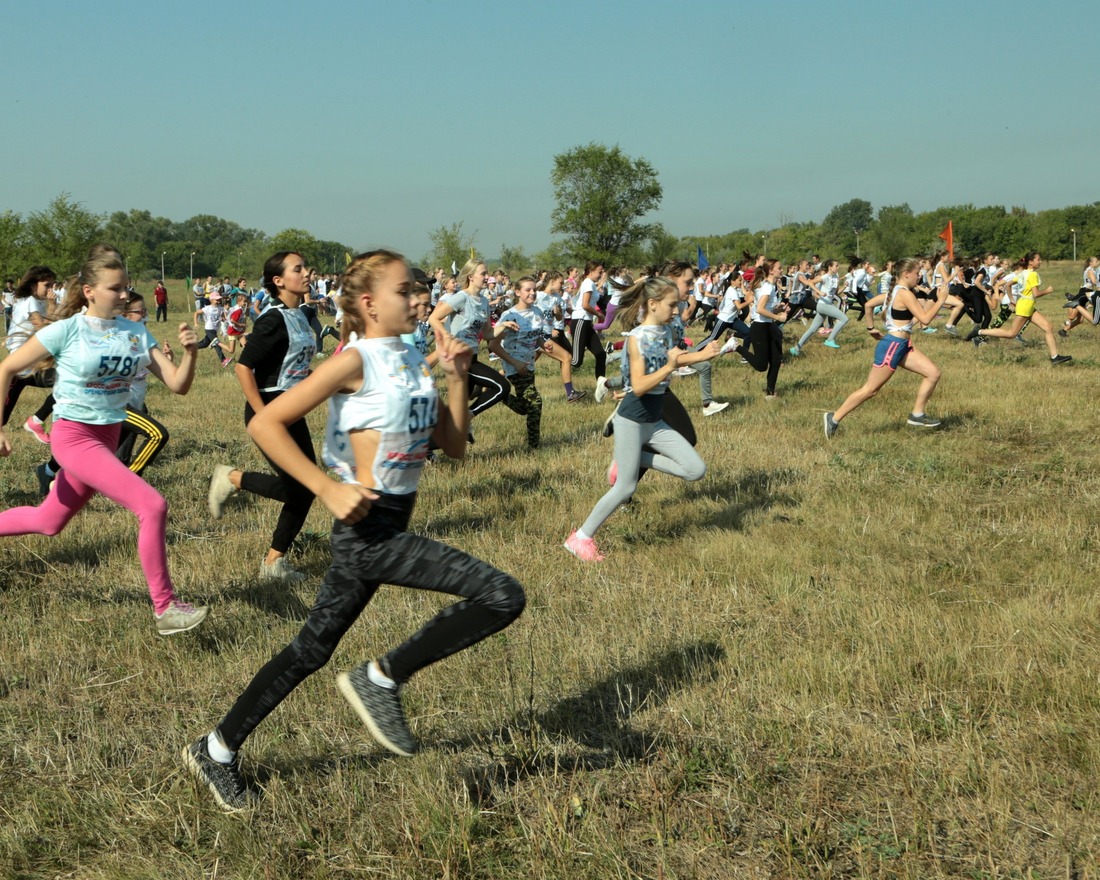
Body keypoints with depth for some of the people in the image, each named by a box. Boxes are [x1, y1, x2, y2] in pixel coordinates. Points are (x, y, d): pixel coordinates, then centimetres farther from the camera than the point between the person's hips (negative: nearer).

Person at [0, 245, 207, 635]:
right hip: (74, 436, -6)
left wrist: (189, 352, -22)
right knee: (152, 505, -20)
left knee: (48, 522, 20)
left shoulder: (135, 333, 1)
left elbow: (178, 384, -3)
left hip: (108, 438, 6)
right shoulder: (67, 331, -12)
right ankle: (165, 608, -11)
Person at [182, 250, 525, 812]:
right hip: (369, 526, -9)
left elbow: (454, 446, 14)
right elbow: (265, 425, -17)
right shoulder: (356, 360, -13)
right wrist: (329, 490, -20)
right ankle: (382, 678, -5)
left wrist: (457, 378, 2)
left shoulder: (413, 361, 11)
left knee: (313, 648, 17)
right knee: (501, 595, -17)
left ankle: (217, 750, 29)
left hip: (391, 526, 9)